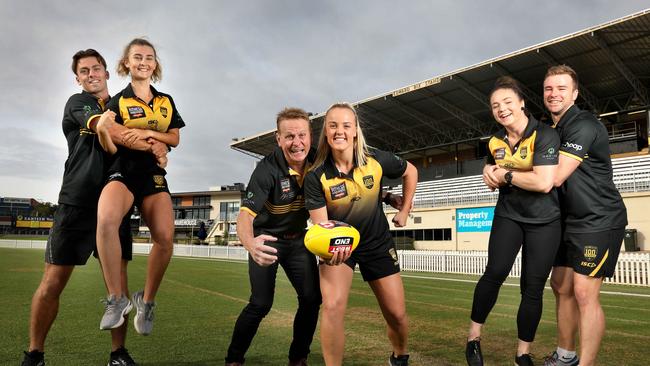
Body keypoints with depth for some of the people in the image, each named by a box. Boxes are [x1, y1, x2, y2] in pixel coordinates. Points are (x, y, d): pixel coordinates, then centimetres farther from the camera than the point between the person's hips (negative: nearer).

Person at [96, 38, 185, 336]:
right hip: (123, 171, -2)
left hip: (154, 174, 3)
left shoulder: (166, 102, 17)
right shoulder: (118, 101, 7)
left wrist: (149, 133, -6)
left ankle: (146, 300, 6)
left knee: (165, 237, -19)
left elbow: (175, 139, 11)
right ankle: (116, 298, -20)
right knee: (106, 219, -35)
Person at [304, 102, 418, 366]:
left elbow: (410, 172, 4)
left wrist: (404, 211, 6)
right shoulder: (316, 176, -21)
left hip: (377, 243, 2)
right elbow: (320, 224, -23)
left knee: (397, 314, 7)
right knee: (332, 307, -25)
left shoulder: (377, 160, -16)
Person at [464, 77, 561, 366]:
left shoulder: (544, 135, -14)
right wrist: (488, 171, -4)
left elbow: (544, 182, -26)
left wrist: (506, 175, -16)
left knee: (533, 287, 1)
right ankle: (473, 337, -2)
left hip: (544, 221, -3)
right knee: (495, 272, -18)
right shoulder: (495, 142, 3)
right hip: (508, 216, 3)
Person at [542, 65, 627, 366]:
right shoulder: (551, 130, 12)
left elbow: (553, 177, -24)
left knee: (584, 294, -10)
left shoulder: (583, 125, -17)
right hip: (571, 222, 9)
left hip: (599, 222, -9)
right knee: (561, 287, 13)